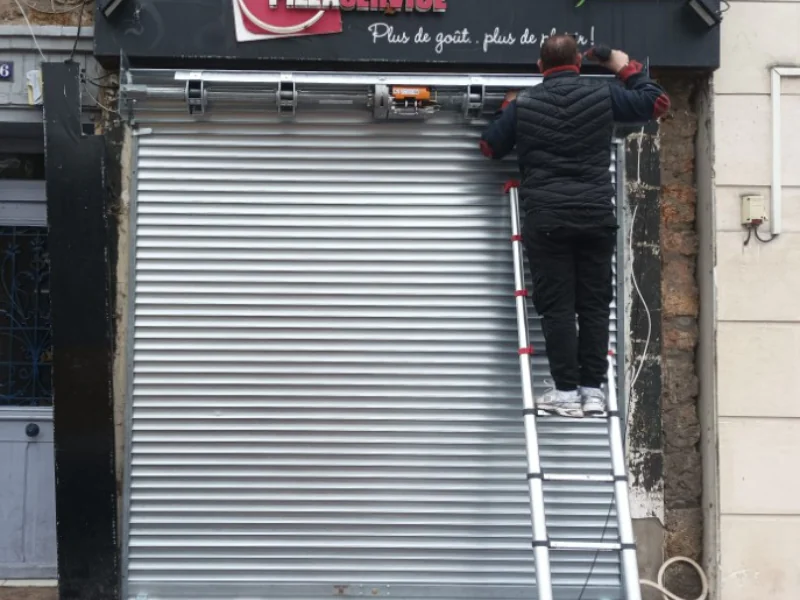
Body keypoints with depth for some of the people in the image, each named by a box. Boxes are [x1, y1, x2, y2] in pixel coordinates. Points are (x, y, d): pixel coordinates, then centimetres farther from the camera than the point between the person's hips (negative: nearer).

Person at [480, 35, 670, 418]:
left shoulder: (523, 103, 4)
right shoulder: (603, 94, 4)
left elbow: (490, 147, 14)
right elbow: (657, 103, 14)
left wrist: (507, 109, 29)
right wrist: (626, 68, 26)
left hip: (546, 219, -1)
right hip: (597, 216, 1)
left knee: (557, 307, 1)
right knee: (594, 305, 7)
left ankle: (567, 392, 0)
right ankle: (593, 390, 9)